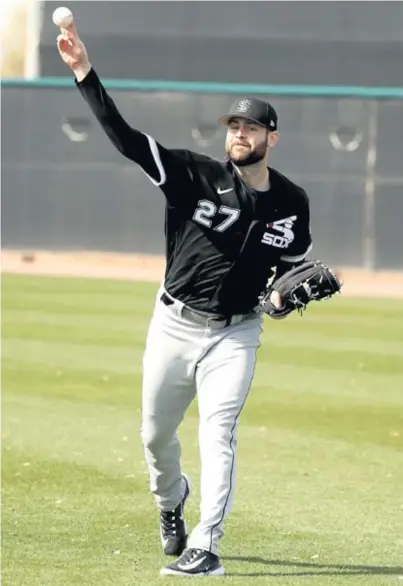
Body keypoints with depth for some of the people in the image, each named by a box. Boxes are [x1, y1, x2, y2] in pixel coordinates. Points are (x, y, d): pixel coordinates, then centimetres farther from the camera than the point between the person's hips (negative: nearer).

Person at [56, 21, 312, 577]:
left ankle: (204, 547, -17)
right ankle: (171, 501, 45)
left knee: (218, 434, -15)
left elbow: (292, 266, 13)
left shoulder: (291, 203, -2)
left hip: (235, 334, -1)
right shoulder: (197, 176, -10)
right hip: (175, 324, 1)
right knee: (156, 433, 14)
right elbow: (125, 137, -18)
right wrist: (84, 72, -29)